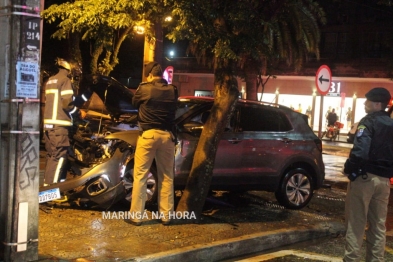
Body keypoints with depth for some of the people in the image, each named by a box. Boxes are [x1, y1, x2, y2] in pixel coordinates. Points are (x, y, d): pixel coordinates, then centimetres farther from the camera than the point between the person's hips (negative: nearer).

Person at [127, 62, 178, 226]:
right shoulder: (172, 91, 4)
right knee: (166, 176, 10)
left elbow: (134, 103, 13)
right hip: (167, 135, 3)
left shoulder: (144, 89, -5)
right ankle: (166, 215, 14)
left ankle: (136, 215, 4)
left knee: (140, 175, 3)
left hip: (148, 134, -3)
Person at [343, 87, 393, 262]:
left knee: (356, 223, 0)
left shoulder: (368, 121, -11)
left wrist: (349, 168, -12)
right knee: (378, 225, 13)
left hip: (364, 176, -7)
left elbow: (360, 150, -24)